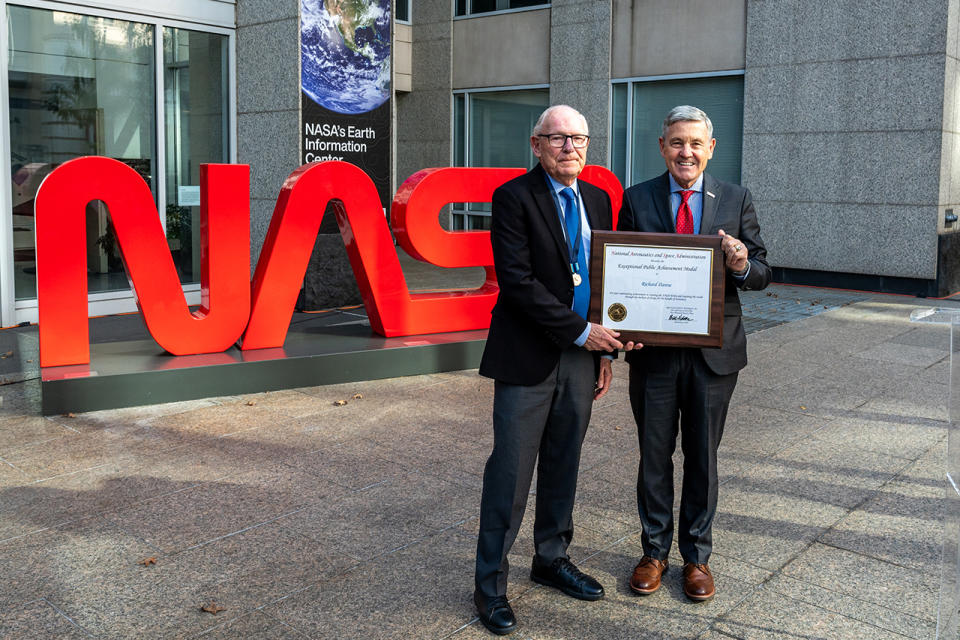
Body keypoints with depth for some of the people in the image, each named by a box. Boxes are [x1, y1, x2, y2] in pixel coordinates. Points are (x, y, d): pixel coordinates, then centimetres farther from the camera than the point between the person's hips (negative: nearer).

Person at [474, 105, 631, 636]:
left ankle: (552, 560, 32)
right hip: (528, 358, -6)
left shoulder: (597, 200, 11)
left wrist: (605, 349, 11)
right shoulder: (514, 197, -9)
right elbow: (516, 280, -17)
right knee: (511, 472, -1)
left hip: (580, 356, 6)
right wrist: (580, 331, -15)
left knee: (563, 466, 15)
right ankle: (490, 583, 12)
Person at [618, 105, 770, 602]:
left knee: (703, 457, 11)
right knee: (654, 455, 11)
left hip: (714, 352, 0)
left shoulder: (736, 200, 2)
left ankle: (696, 556, 27)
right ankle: (654, 551, 28)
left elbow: (762, 275, 2)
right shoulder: (636, 199, 2)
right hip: (653, 350, 0)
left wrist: (743, 266, -21)